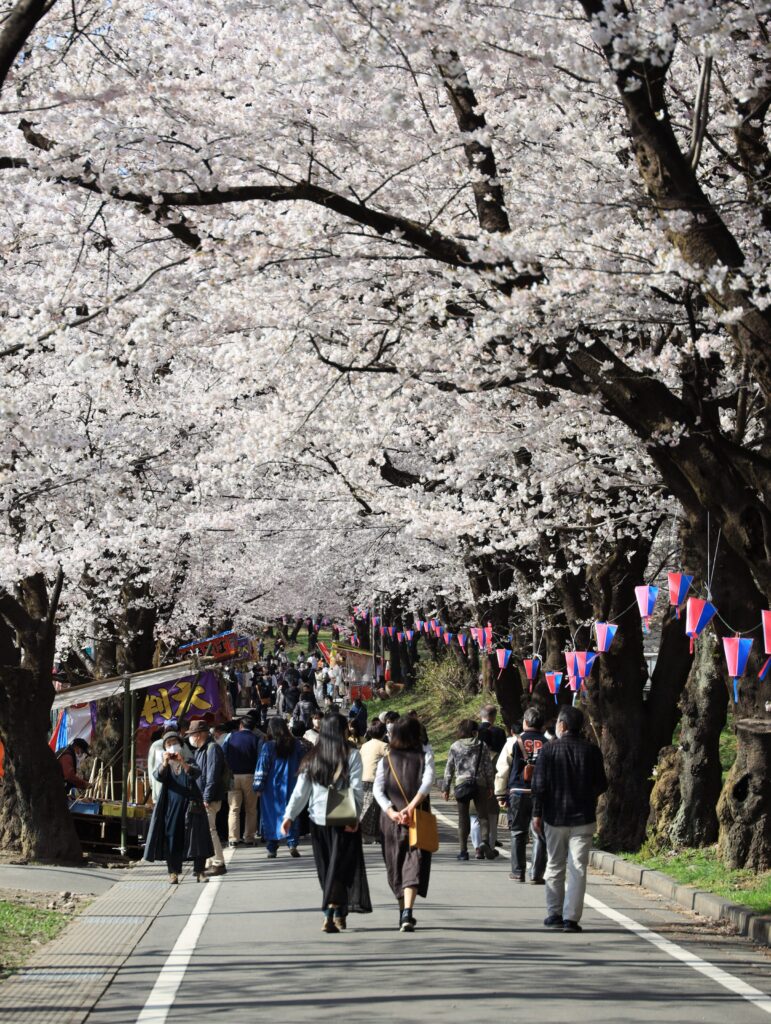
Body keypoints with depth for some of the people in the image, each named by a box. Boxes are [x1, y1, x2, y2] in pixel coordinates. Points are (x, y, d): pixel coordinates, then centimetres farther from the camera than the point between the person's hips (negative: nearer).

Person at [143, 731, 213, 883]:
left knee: (197, 839, -5)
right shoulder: (165, 766, 11)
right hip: (171, 807, 1)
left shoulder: (189, 763, 9)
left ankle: (200, 872, -2)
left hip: (190, 807, -1)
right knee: (171, 840, -3)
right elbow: (159, 776, -12)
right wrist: (165, 763, -32)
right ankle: (173, 872, 2)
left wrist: (183, 763, -32)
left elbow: (196, 773, -14)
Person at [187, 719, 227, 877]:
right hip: (200, 798, 10)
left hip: (210, 799, -10)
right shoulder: (199, 750, 18)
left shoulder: (212, 749, -13)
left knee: (209, 830, -9)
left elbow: (213, 776, -19)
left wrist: (207, 798, -22)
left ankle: (218, 863, -5)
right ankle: (210, 863, 18)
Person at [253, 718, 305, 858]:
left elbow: (262, 768, -7)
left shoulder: (268, 746, -9)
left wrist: (258, 787, 0)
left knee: (271, 816, 6)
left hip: (272, 788, -2)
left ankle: (272, 849, 5)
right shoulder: (297, 745, 0)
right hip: (291, 787, 2)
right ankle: (293, 844, -8)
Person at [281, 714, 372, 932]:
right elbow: (356, 789, -11)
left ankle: (339, 915, 20)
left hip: (318, 820, 3)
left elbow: (301, 789, 3)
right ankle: (332, 913, -15)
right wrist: (354, 817, -12)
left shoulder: (312, 758, 4)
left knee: (326, 869, 14)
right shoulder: (351, 756, -4)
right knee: (340, 868, 0)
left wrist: (289, 816, 6)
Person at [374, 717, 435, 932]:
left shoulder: (386, 760, 6)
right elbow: (427, 783, -15)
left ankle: (403, 912, 25)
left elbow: (378, 789, -5)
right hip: (417, 819, -2)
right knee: (414, 865, -6)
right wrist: (411, 808, -20)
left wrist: (392, 812, -13)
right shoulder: (423, 758, 1)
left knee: (396, 865, 16)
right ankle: (408, 912, -24)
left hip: (392, 819, 2)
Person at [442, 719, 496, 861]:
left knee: (463, 818, 7)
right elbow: (488, 766, 2)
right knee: (483, 816, 5)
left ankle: (463, 850, 3)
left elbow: (449, 769, 5)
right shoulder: (482, 745, 2)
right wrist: (490, 786, 9)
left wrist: (446, 788, 11)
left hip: (461, 784, 1)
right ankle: (484, 841, -19)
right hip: (479, 784, -1)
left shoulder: (455, 747, 3)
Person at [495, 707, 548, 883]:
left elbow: (502, 770, 1)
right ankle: (536, 873, 2)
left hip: (518, 793, 0)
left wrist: (501, 794, 7)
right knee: (539, 835, 5)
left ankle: (518, 872, 14)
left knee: (518, 833, 12)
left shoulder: (514, 742, 0)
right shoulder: (549, 745, 1)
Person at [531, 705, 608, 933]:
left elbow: (539, 785, -6)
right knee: (577, 869, 0)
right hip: (583, 818, 0)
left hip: (554, 818, 0)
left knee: (554, 867, 13)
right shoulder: (591, 751, -3)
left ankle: (554, 914, 17)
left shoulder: (549, 750, -6)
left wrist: (537, 814, 1)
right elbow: (601, 785, 2)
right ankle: (571, 918, -6)